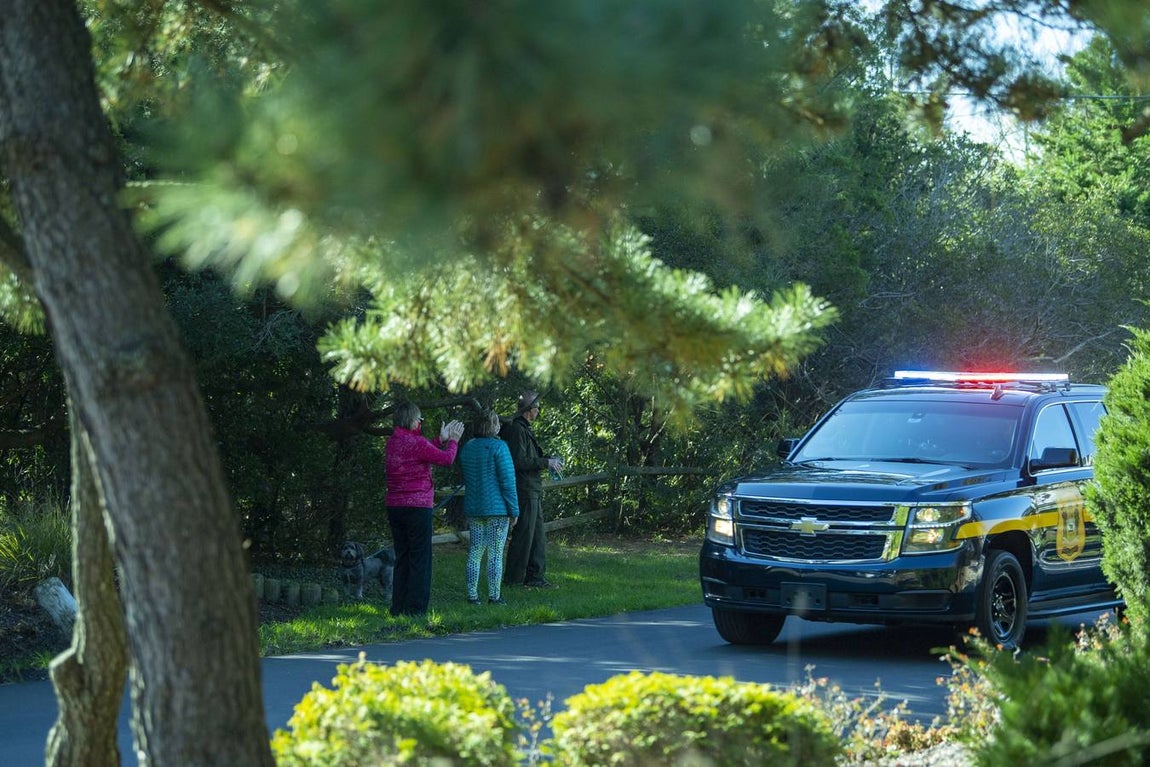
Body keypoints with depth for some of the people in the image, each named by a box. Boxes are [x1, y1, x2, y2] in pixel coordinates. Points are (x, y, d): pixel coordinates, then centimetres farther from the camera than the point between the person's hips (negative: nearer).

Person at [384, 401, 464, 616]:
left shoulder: (392, 442, 9)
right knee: (420, 559, -1)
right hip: (417, 507, -8)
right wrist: (453, 441, 10)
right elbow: (446, 459, -8)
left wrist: (441, 439, 27)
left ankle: (399, 607, 14)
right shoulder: (416, 443, -15)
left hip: (395, 507, 8)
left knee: (402, 558, 13)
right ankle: (415, 608, -1)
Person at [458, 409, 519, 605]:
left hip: (473, 508, 6)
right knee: (495, 554, -1)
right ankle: (494, 596, 1)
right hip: (497, 508, -6)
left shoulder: (466, 449, 8)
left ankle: (472, 595, 9)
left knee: (475, 552, 10)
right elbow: (507, 481, -13)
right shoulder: (498, 447, -12)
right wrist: (514, 510, -7)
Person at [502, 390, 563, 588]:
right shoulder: (517, 429, -15)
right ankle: (513, 578, 2)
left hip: (533, 490, 10)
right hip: (524, 490, -10)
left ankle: (535, 576, 17)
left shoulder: (524, 429, 17)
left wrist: (549, 460, 10)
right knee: (523, 535, -4)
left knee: (538, 535, 12)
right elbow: (520, 462, -21)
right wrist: (546, 462, -15)